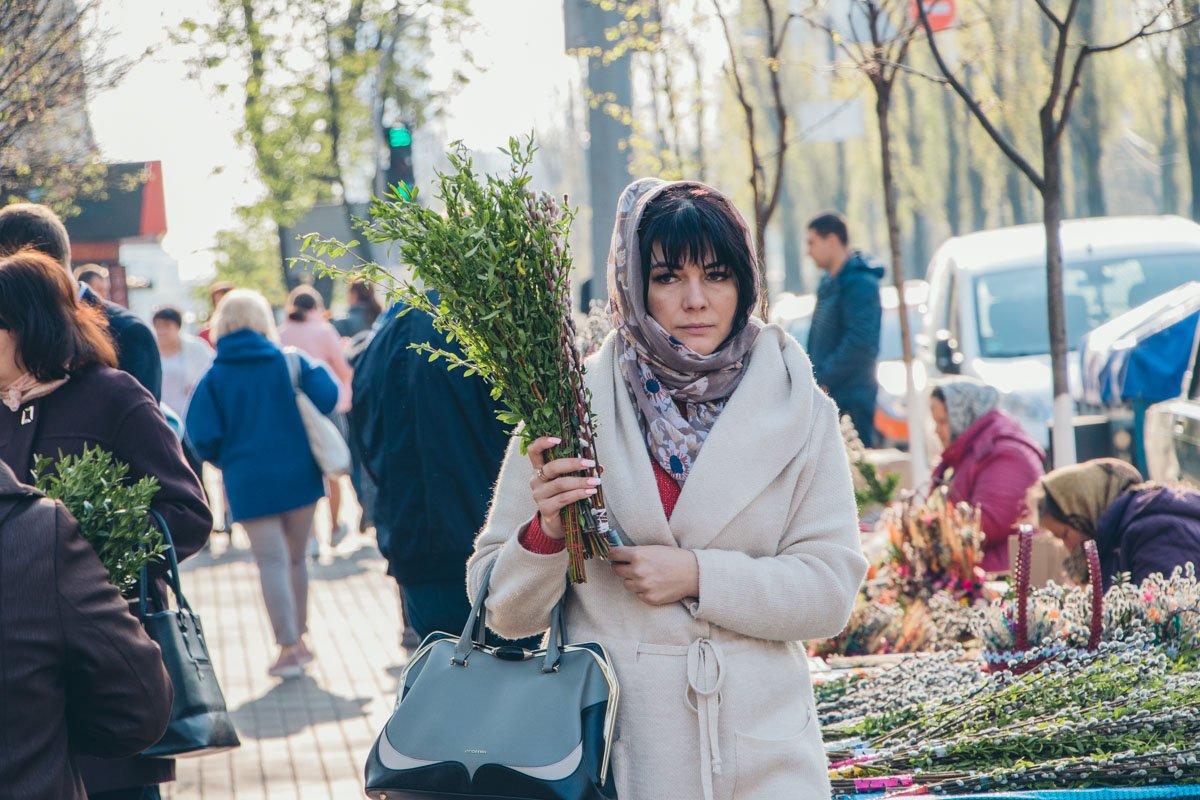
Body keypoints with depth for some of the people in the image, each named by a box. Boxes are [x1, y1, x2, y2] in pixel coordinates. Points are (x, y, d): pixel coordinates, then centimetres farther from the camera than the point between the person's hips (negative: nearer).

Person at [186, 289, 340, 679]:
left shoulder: (214, 377, -4)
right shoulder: (289, 362, -2)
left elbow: (202, 437, -10)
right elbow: (326, 398, -12)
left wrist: (224, 458, 10)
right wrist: (318, 369, 9)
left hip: (249, 482, -2)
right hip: (298, 473, 2)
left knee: (272, 562, 1)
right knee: (296, 558, 15)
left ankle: (288, 647, -3)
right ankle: (298, 639, 23)